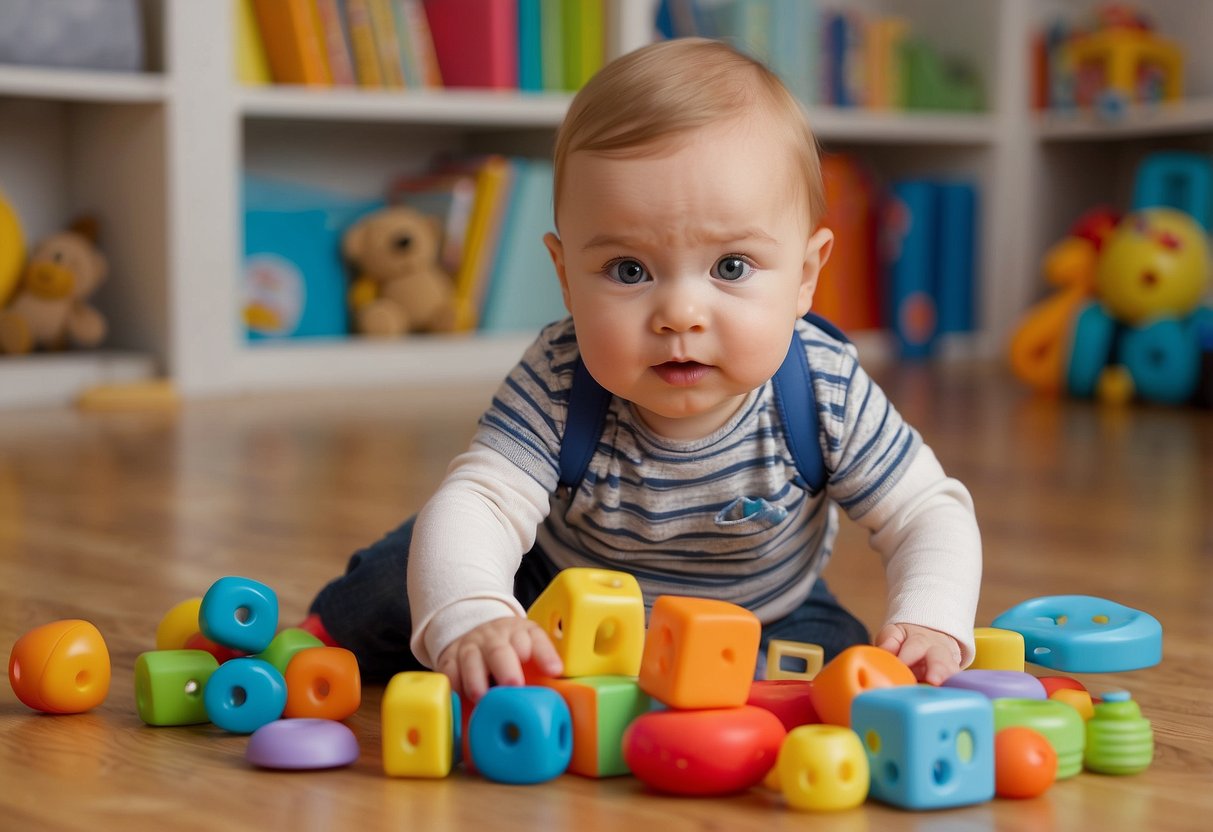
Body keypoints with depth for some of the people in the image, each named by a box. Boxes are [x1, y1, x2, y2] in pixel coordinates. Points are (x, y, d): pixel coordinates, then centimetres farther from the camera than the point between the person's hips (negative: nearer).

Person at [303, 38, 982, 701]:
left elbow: (932, 513, -20)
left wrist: (929, 624, -40)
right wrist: (471, 622, -64)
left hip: (759, 618, 1)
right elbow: (476, 504, -43)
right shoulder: (558, 386, -34)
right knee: (395, 587, -6)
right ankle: (328, 629, 29)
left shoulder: (828, 392, -30)